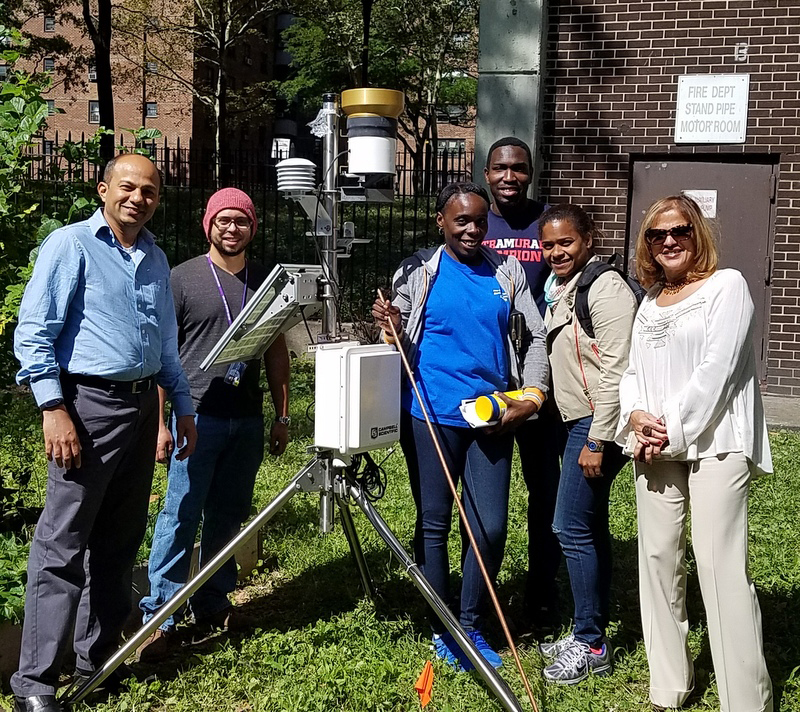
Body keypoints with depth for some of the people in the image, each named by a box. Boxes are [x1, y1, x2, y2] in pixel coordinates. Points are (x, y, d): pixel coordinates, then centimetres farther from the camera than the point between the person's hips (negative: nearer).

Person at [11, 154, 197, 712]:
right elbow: (33, 332, -10)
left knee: (120, 540, 13)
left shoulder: (156, 259, 16)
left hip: (142, 405, 7)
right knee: (63, 546, -6)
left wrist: (184, 407, 19)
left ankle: (101, 654, 25)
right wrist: (53, 409, -18)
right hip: (88, 402, -7)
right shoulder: (70, 245, -4)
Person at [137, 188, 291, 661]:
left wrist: (283, 416, 11)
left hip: (247, 420, 4)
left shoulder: (265, 281, 12)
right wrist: (161, 422, -7)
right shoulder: (184, 278, 0)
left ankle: (213, 604, 24)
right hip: (197, 415, -4)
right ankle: (160, 617, 3)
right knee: (181, 518, -4)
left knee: (228, 516, 11)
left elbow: (277, 352, 15)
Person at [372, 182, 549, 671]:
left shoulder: (508, 272, 7)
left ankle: (472, 626, 21)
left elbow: (536, 337, 8)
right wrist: (392, 330, -17)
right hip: (431, 416, -2)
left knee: (491, 528, 2)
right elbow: (401, 345, 5)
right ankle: (442, 630, 21)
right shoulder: (417, 273, 2)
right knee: (434, 524, 6)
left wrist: (532, 396, -3)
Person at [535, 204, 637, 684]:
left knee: (573, 528, -7)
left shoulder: (605, 288, -15)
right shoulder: (562, 288, 14)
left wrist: (598, 442, -21)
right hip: (581, 423, 10)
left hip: (598, 425, -10)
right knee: (590, 528, 14)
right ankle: (590, 635, 24)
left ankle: (590, 645, 4)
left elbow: (614, 372, -20)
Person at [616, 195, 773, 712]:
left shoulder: (726, 285, -1)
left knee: (722, 565, -11)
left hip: (713, 442, -6)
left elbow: (716, 369, -10)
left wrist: (675, 430, -12)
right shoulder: (649, 303, 19)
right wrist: (635, 416, -4)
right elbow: (633, 372, 16)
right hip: (655, 447, 7)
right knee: (659, 558, 7)